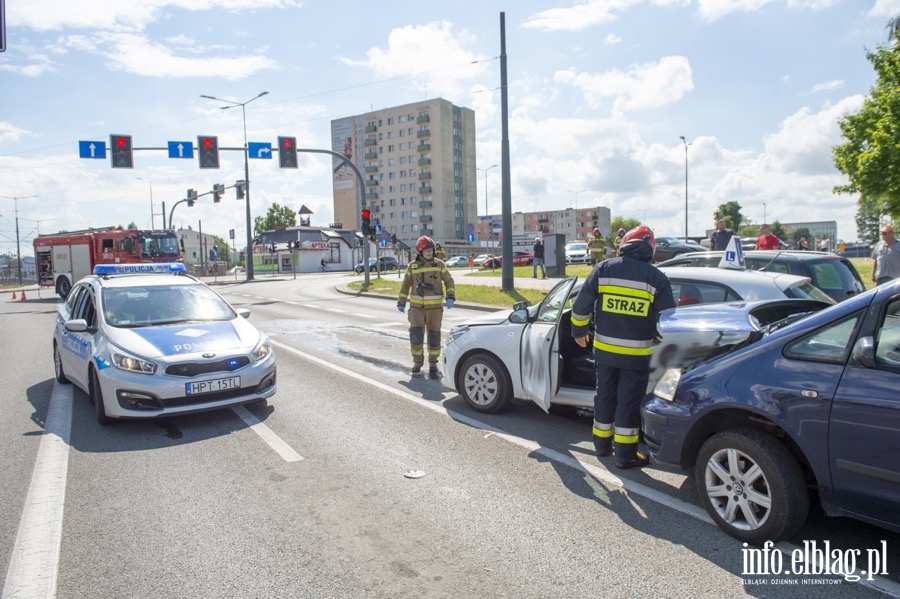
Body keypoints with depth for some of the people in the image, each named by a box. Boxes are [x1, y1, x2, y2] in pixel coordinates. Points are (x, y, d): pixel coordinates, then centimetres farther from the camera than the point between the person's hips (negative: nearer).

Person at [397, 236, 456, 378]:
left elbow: (449, 281, 3)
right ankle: (417, 364, 6)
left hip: (435, 307, 0)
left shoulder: (439, 264, 1)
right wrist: (401, 303, 6)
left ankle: (433, 365, 16)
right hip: (417, 306, 0)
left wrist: (450, 297, -13)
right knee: (416, 335, -10)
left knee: (434, 336, 1)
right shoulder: (413, 266, 4)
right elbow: (405, 285, 11)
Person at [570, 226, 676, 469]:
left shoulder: (604, 269, -2)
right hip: (637, 354, -2)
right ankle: (625, 455, 14)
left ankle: (602, 444, 29)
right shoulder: (656, 278, -6)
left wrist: (579, 331, 12)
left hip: (604, 348, 2)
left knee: (605, 396, 17)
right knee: (629, 402, 6)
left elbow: (581, 305, -2)